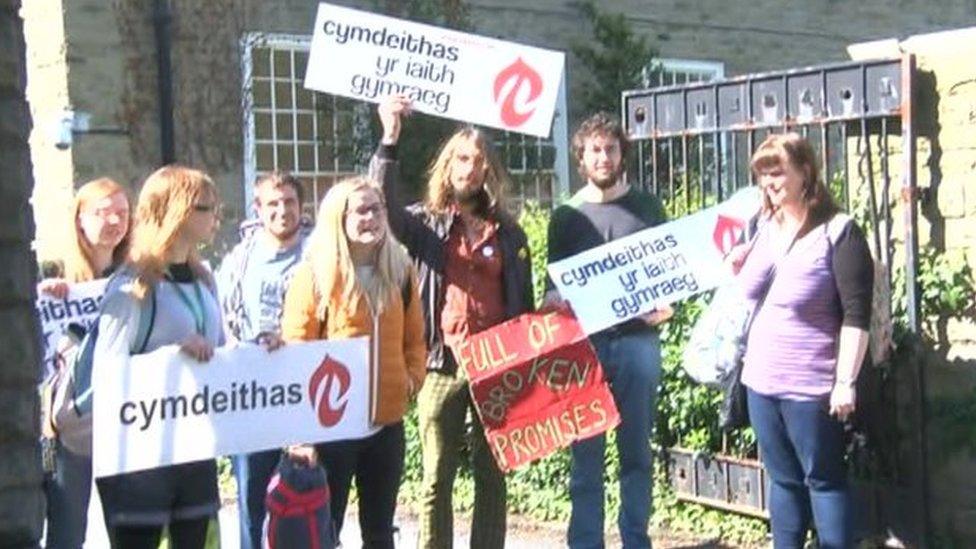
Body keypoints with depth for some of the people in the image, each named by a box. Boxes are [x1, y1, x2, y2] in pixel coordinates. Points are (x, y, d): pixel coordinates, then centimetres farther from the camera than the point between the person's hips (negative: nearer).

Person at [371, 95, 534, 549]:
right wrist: (390, 139, -21)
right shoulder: (426, 224, 6)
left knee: (492, 476, 7)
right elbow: (384, 206, -14)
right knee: (436, 478, 1)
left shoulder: (508, 234, 13)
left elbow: (524, 302, 15)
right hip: (443, 364, -2)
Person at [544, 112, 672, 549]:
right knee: (586, 452, 2)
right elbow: (555, 283, 9)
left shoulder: (646, 207, 9)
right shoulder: (567, 216, 8)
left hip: (638, 341, 0)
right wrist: (554, 303, -13)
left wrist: (667, 305, -7)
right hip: (583, 343, 0)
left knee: (636, 451, 6)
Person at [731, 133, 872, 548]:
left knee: (824, 480, 2)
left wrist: (845, 381, -18)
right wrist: (737, 269, 2)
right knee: (783, 479, 15)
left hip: (811, 386, -7)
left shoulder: (837, 233, -10)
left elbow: (856, 314, -14)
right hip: (761, 380, 7)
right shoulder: (764, 229, 11)